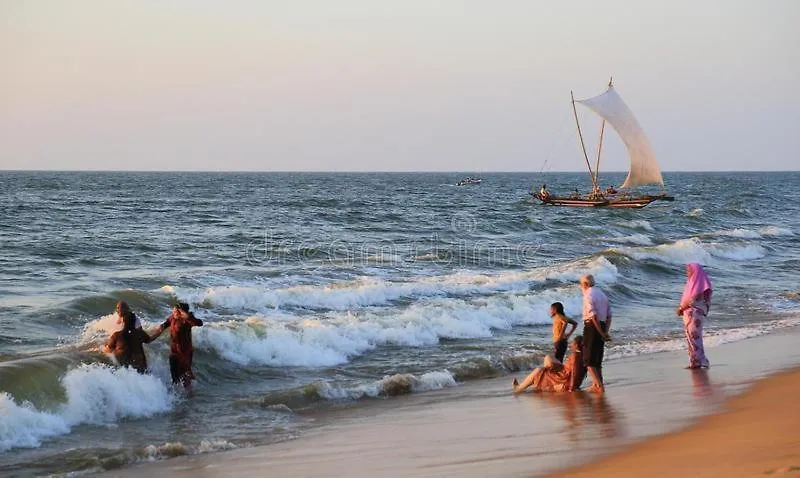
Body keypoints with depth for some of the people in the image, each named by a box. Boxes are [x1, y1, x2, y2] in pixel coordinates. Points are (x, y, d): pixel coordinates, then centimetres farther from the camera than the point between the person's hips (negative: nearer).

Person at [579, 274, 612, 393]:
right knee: (597, 359, 17)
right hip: (602, 326, 8)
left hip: (592, 326, -8)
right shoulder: (602, 294, 15)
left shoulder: (588, 295, -12)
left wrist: (602, 334, -17)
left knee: (588, 359, -4)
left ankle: (599, 386, -12)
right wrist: (605, 331, 6)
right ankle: (597, 384, 23)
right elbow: (609, 315, 12)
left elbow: (593, 316, -20)